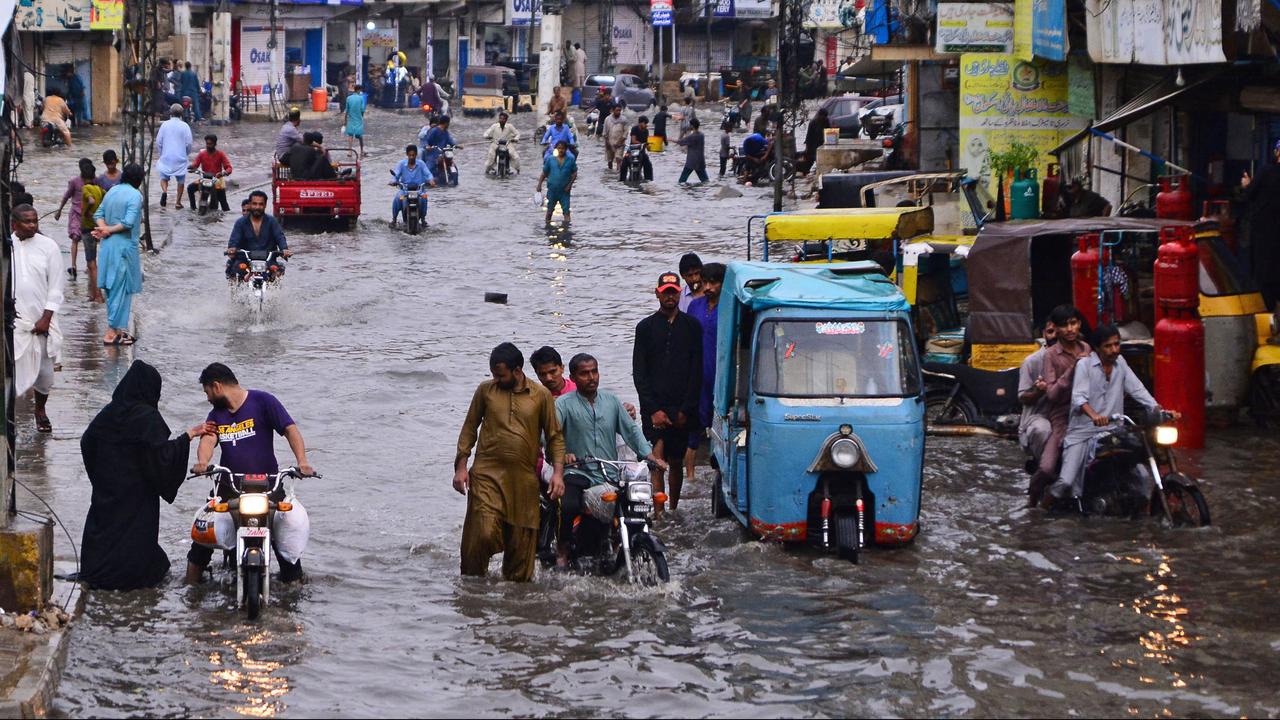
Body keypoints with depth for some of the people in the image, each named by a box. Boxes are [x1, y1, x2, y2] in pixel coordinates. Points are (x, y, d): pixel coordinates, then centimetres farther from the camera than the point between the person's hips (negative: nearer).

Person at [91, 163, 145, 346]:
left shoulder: (112, 191, 11)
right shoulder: (135, 195, -12)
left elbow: (98, 214, 7)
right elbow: (128, 222, -20)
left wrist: (104, 228, -8)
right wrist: (109, 230, -9)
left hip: (108, 246, 8)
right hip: (124, 246, -8)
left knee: (112, 288, 14)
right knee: (121, 289, -2)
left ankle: (118, 329, 22)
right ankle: (112, 333, -2)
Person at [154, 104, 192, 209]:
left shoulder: (165, 124, -2)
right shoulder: (184, 126, -6)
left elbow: (158, 142, 1)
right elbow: (189, 143, -5)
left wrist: (162, 153, 17)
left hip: (166, 157, 1)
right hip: (180, 158, -1)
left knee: (164, 177, 12)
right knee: (181, 180, 12)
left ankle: (164, 191, -18)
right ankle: (178, 202, 14)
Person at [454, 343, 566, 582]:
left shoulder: (541, 395, 6)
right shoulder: (486, 390, 8)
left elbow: (554, 436, 10)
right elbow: (469, 428, 13)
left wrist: (558, 472, -2)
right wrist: (461, 466, 5)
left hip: (524, 479, 1)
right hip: (487, 474, -1)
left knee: (521, 541, 2)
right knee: (483, 533, -15)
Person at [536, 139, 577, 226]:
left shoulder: (571, 159, -2)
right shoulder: (550, 159, 0)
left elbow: (574, 173, 1)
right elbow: (544, 173, 6)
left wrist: (570, 184, -11)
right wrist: (539, 184, -1)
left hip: (564, 190, -1)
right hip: (552, 189, 1)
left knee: (566, 209, -6)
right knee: (550, 209, 12)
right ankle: (547, 225, 24)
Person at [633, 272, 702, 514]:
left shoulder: (692, 326, 7)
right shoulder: (646, 327, 7)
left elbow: (697, 372, 4)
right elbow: (639, 373, 3)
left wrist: (687, 409, -4)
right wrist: (654, 409, -7)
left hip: (682, 408, 1)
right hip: (654, 406, -1)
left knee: (676, 462, 9)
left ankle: (673, 511, 24)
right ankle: (658, 515, -20)